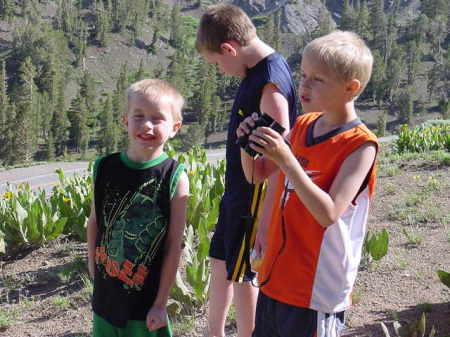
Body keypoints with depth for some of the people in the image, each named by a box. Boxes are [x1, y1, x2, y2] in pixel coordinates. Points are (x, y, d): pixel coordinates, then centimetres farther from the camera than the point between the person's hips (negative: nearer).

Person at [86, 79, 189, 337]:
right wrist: (93, 266, 11)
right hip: (105, 294, 3)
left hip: (146, 298, -3)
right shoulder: (105, 168, -3)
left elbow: (174, 246, -10)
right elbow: (94, 223, 8)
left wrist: (161, 303, -9)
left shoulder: (175, 178, -12)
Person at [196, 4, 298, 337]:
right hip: (238, 191, 10)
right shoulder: (256, 72, 6)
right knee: (220, 263, 20)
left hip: (255, 199, -10)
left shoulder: (270, 82, -23)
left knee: (241, 275, 4)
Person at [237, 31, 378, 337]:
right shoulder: (303, 126, 5)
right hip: (276, 277, 7)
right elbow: (257, 174, 15)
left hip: (318, 289, -7)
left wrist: (286, 160, -31)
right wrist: (247, 144, -6)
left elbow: (328, 214, -26)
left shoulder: (360, 145, -17)